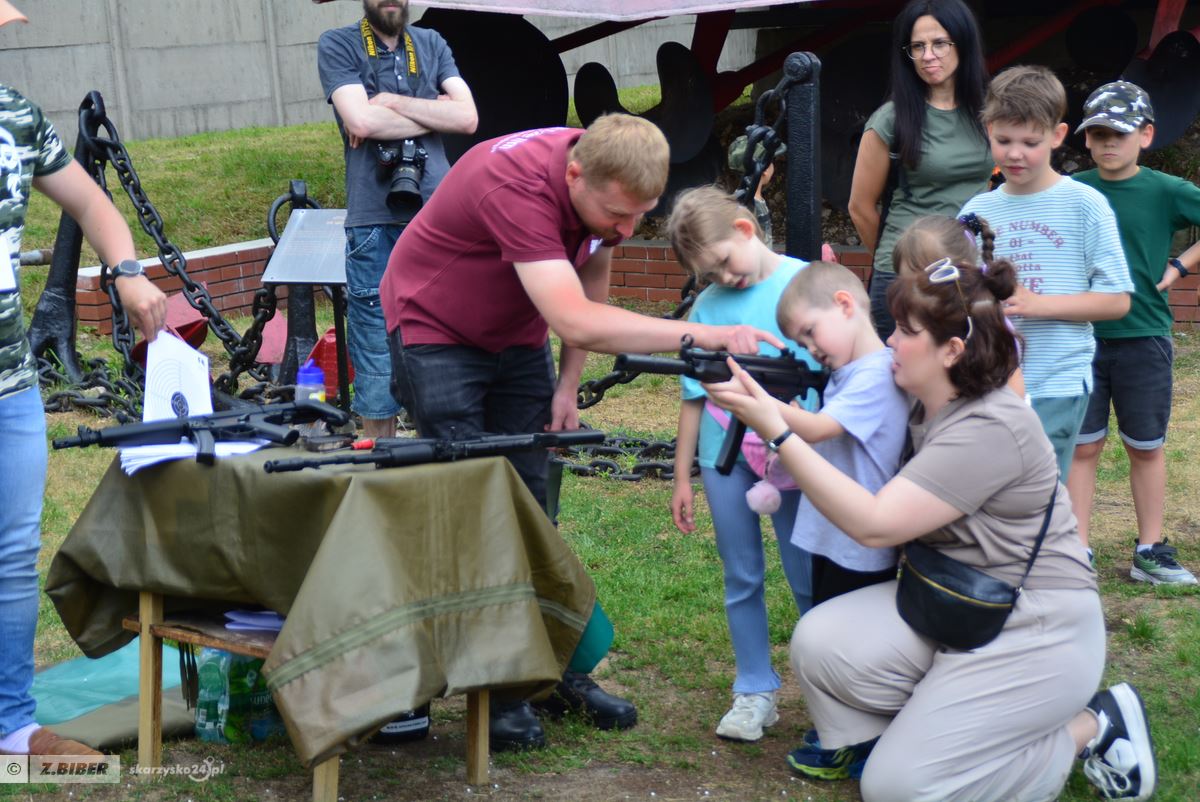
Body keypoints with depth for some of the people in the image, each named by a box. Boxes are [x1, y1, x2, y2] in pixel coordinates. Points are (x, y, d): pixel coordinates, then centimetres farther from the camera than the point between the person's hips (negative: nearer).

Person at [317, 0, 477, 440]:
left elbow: (467, 117, 1)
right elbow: (361, 120, -12)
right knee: (377, 359, -1)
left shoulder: (431, 45, 15)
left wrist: (391, 101, -6)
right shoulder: (338, 46, 5)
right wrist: (435, 113, -2)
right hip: (376, 224, -3)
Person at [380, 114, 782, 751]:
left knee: (530, 502, 4)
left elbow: (589, 285, 4)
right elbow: (574, 320, -45)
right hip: (435, 333, -6)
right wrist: (707, 336, -48)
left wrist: (568, 385, 0)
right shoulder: (515, 184, -38)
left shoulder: (607, 185, -15)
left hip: (514, 336, 6)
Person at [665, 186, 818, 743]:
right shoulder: (707, 306, 5)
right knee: (741, 579, 10)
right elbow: (694, 397, 10)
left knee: (810, 580, 3)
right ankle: (755, 692, 22)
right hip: (725, 458, 3)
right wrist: (682, 478, 11)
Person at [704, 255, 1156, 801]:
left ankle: (1090, 728, 5)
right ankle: (862, 738, 15)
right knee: (820, 643, -16)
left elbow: (873, 525, -28)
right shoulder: (928, 407, 3)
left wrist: (776, 432, -30)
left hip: (1034, 633, -8)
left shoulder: (989, 429, -25)